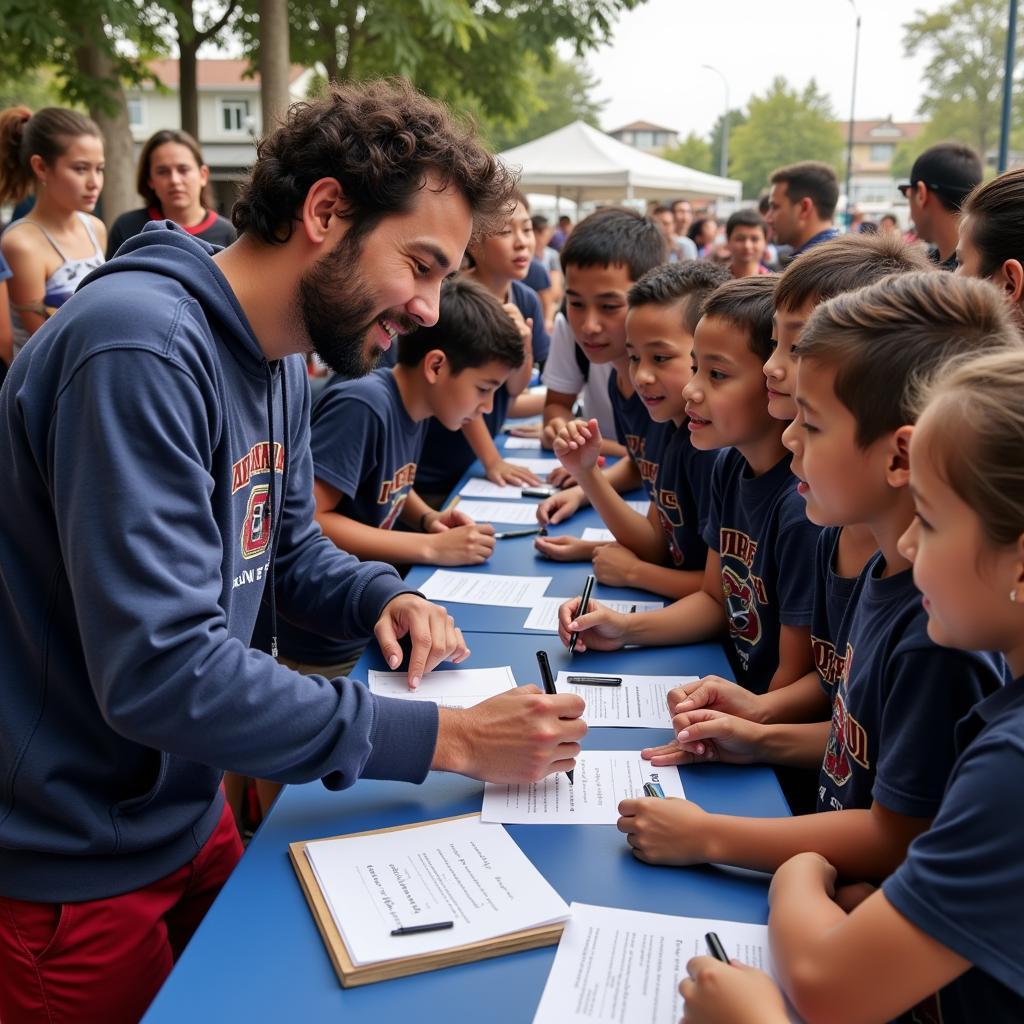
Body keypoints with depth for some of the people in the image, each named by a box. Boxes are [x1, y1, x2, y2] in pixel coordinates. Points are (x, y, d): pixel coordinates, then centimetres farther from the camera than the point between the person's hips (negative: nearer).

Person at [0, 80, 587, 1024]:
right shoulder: (142, 346, -28)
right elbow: (158, 671, -32)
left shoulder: (283, 363, 3)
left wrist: (383, 597, -6)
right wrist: (447, 739, -29)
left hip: (188, 820, 8)